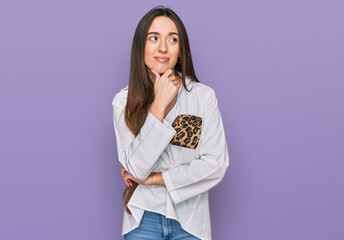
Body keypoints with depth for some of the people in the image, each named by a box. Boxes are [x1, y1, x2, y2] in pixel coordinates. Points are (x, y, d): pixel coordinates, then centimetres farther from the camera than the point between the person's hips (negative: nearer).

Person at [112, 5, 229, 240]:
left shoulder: (204, 96, -9)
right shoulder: (124, 101, -6)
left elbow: (216, 164, -12)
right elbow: (136, 168, -15)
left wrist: (154, 179, -11)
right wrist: (159, 106, -20)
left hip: (190, 220, 0)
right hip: (143, 220, 0)